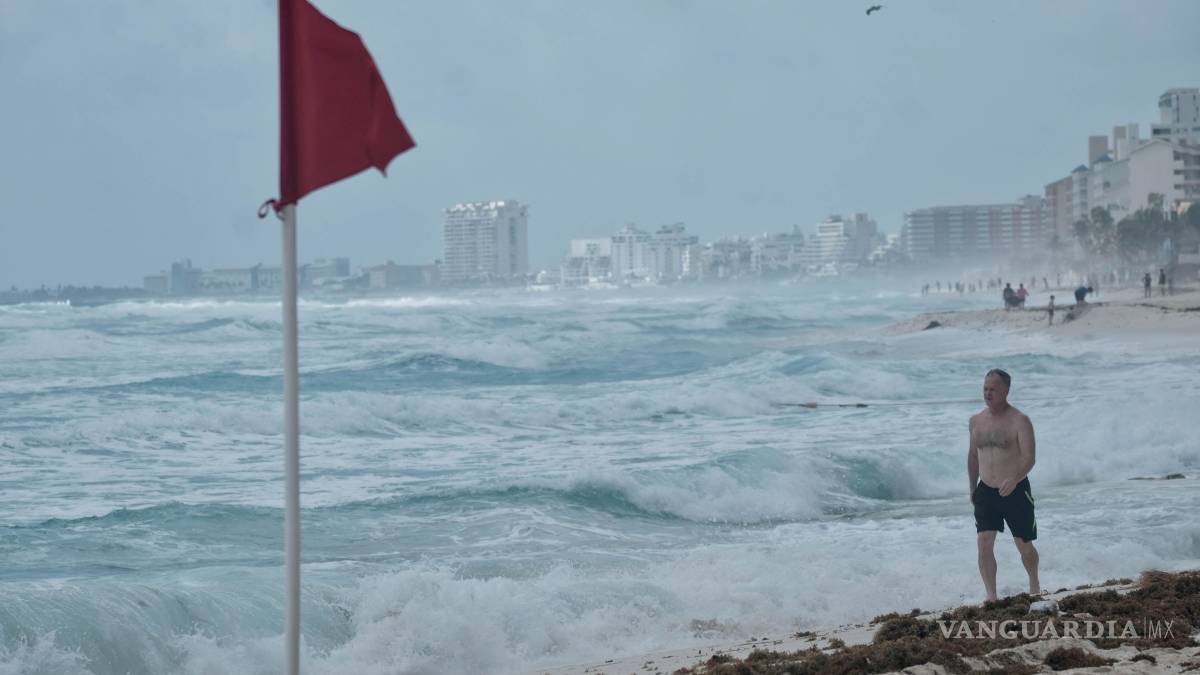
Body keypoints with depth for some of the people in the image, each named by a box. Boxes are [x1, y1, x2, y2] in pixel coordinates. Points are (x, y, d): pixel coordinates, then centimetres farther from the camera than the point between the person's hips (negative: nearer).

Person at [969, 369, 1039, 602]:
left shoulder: (1020, 421, -12)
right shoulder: (976, 421, 6)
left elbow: (1029, 458, -22)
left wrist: (1014, 480, -39)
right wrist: (972, 488, 23)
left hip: (1016, 491, -4)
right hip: (986, 492, 4)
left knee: (1025, 547, 9)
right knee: (984, 545, -12)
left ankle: (1034, 585, 36)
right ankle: (991, 596, -9)